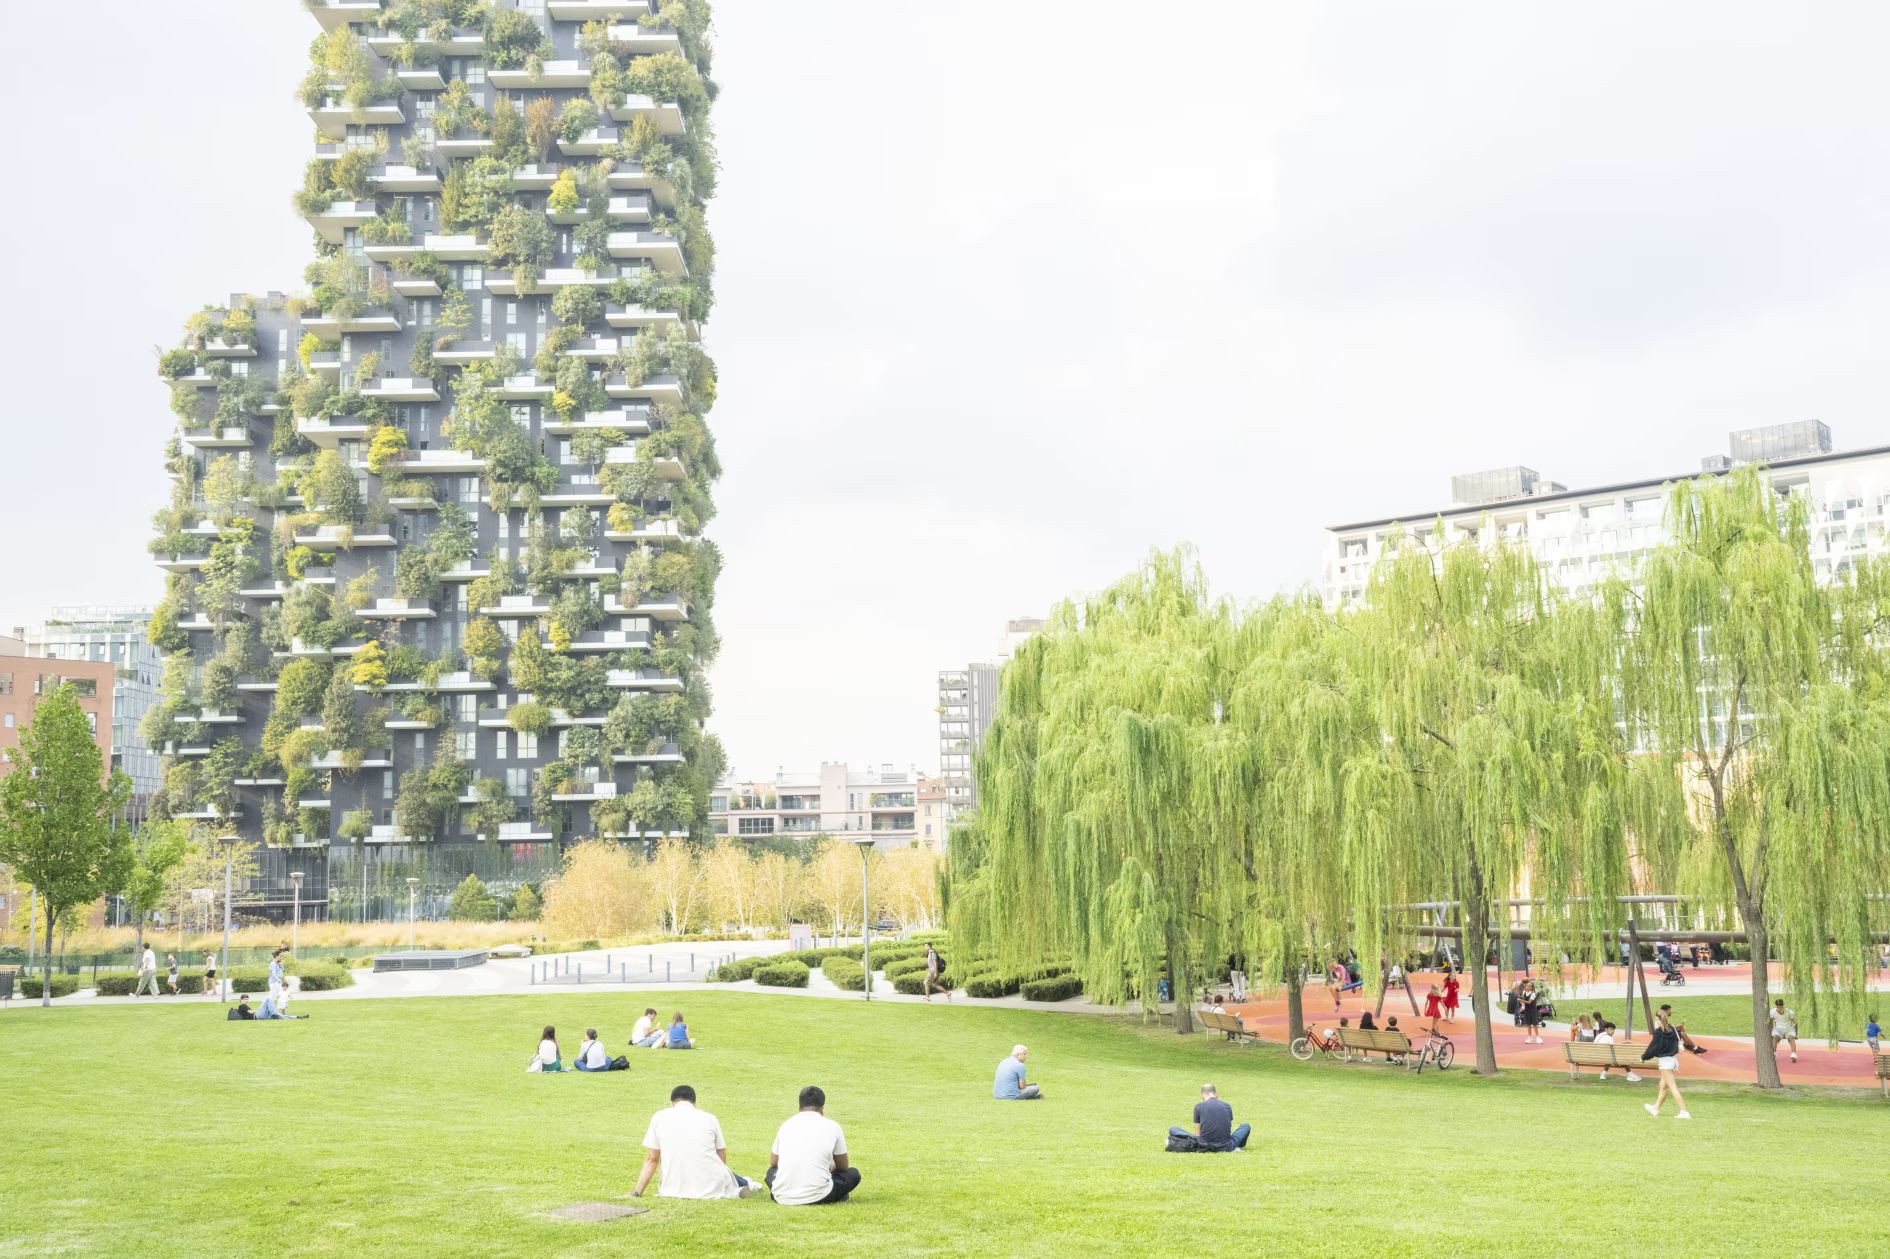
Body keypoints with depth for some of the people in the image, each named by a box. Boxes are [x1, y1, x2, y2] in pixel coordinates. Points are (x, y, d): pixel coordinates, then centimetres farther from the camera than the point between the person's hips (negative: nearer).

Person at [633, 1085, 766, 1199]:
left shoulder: (658, 1118, 6)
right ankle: (745, 1185, 18)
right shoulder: (709, 1118, 7)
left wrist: (636, 1192, 16)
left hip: (675, 1190, -4)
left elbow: (651, 1160, 8)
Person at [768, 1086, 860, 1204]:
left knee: (771, 1171, 35)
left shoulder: (786, 1125, 11)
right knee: (853, 1174, 22)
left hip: (782, 1197, 2)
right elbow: (843, 1167, 18)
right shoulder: (832, 1126, 3)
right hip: (817, 1197, -2)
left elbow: (773, 1162, 27)